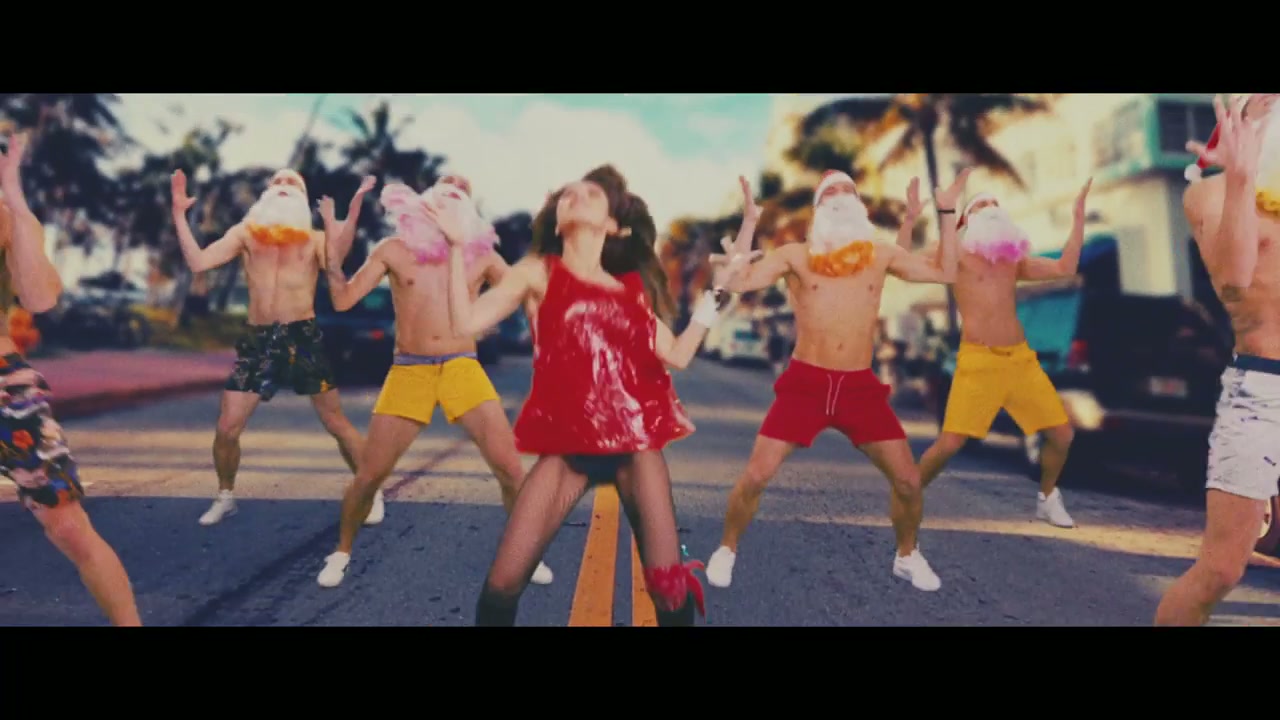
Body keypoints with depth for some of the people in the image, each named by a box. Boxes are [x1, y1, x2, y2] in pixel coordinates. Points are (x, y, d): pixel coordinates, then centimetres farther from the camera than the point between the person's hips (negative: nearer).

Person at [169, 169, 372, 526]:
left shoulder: (315, 238, 7)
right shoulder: (245, 233, 11)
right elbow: (198, 262, 1)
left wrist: (353, 211, -19)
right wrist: (179, 214, 0)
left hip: (303, 337, -2)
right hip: (258, 339, 2)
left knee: (336, 423, 1)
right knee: (226, 428, 1)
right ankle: (225, 496, 26)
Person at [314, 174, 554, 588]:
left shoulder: (482, 254, 5)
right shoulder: (395, 250, 3)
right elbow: (343, 300, -1)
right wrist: (334, 249, -10)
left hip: (463, 368, 0)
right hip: (408, 370, 0)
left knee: (509, 467, -9)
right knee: (369, 475, 1)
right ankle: (342, 552, 28)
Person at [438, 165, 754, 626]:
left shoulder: (630, 287, 15)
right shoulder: (539, 271, 8)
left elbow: (677, 355, 10)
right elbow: (466, 322, -2)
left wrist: (717, 288, 12)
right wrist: (458, 247, -2)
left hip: (635, 440, 2)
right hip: (566, 445, -1)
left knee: (669, 584, -2)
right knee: (504, 581, -6)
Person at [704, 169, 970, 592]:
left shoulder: (880, 255, 8)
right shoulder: (795, 255, 0)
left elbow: (945, 272, 8)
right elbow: (736, 282, -11)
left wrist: (947, 214, 5)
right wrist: (750, 220, -13)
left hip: (860, 386, 2)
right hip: (804, 383, -2)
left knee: (908, 479, 1)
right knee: (756, 475, -9)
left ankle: (907, 557, 28)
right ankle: (726, 550, 16)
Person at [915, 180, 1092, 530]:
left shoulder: (1014, 259, 16)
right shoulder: (958, 253, 1)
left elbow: (1065, 268, 11)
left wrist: (1079, 217, 12)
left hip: (1022, 359, 5)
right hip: (977, 361, -5)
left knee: (1062, 434, 5)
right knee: (949, 444, -13)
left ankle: (1047, 499, 30)